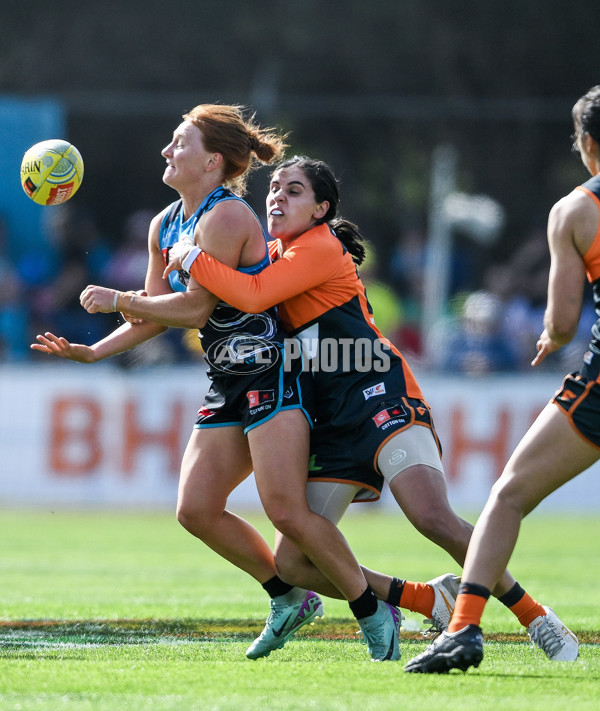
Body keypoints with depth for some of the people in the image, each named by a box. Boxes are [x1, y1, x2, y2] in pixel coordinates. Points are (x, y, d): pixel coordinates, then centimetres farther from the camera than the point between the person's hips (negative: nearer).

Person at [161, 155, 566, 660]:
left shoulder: (319, 248, -7)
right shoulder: (278, 252, 19)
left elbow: (253, 296, -21)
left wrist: (193, 257, -10)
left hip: (380, 397, -9)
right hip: (333, 424, 9)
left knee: (433, 518, -30)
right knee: (292, 563, -3)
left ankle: (534, 616, -17)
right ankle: (434, 600, 8)